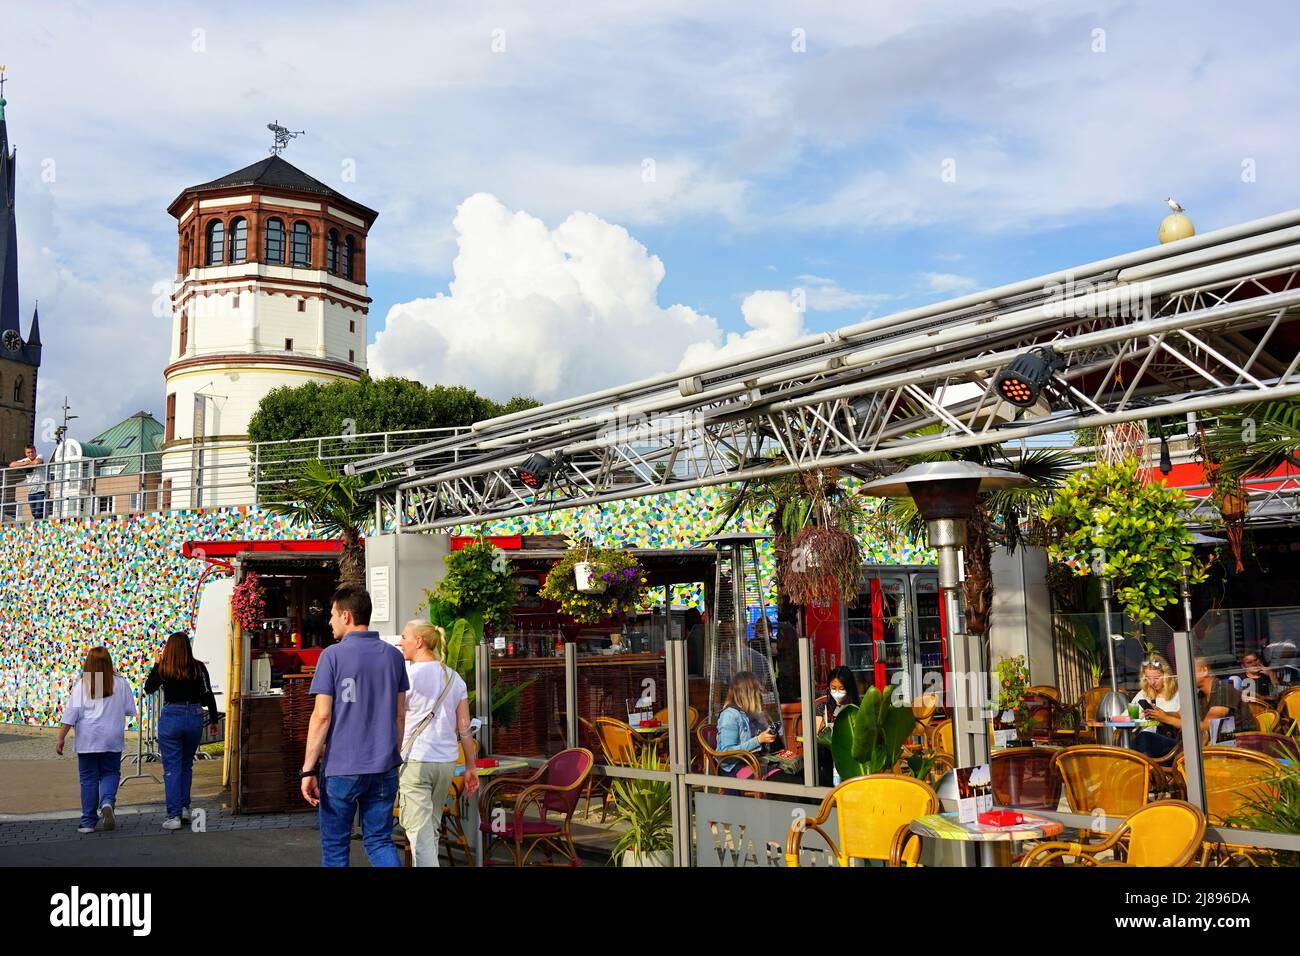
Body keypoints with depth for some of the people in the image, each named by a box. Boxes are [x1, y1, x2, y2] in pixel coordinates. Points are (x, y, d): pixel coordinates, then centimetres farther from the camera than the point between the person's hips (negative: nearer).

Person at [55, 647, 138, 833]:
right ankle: (107, 802, -14)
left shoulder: (81, 685, -5)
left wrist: (60, 739, -4)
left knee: (88, 778, 8)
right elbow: (131, 711, 6)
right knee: (110, 773, 14)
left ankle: (88, 822, 11)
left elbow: (70, 714, -8)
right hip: (112, 740, 1)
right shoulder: (121, 684, -1)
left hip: (87, 740, -1)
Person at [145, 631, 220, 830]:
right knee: (187, 765, 20)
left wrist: (156, 663, 14)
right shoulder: (198, 667, -2)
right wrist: (214, 719, 8)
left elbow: (148, 688, 11)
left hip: (170, 717, -2)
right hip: (194, 717, 2)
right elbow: (208, 695, -2)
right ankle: (184, 808, 22)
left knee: (172, 768, 2)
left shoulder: (163, 668, -5)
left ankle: (174, 816, -2)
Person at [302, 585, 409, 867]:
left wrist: (308, 769, -6)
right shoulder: (394, 655, 6)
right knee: (380, 841, 11)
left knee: (335, 847, 11)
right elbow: (400, 715, 10)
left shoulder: (333, 655, -8)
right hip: (384, 768, 4)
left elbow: (322, 716, -11)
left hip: (341, 768, -4)